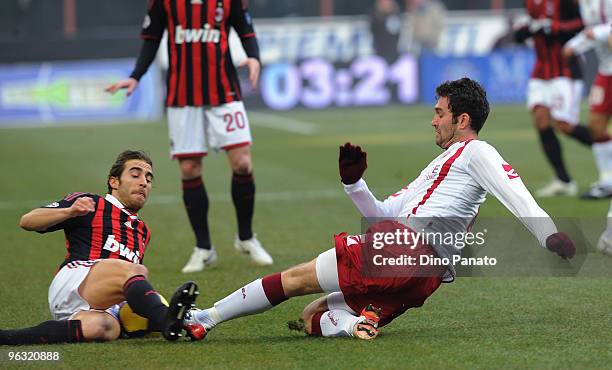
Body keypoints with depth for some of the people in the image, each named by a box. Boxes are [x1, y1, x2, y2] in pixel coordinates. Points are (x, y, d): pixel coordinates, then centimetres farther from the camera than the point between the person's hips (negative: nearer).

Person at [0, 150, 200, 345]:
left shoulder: (143, 231, 34)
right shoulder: (91, 204, 15)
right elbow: (27, 221, 7)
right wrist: (69, 211, -11)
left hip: (102, 309, 4)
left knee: (102, 327, -38)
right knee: (136, 271, -34)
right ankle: (166, 320, -63)